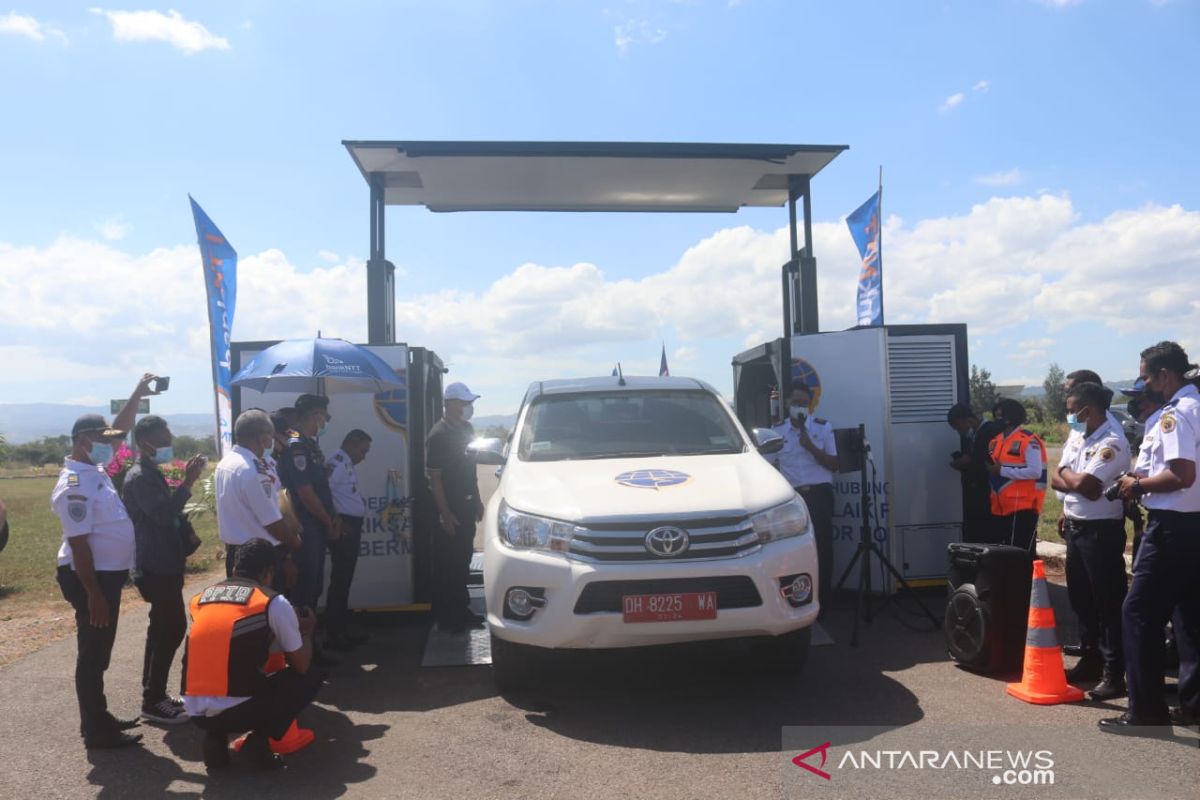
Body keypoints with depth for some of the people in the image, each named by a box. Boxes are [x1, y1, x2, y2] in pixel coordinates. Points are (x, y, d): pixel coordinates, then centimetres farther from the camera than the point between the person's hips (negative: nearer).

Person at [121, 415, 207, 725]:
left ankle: (154, 696, 24)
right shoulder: (139, 477, -16)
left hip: (164, 564, 10)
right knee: (173, 628, -8)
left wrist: (188, 534, 11)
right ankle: (153, 701, 0)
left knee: (163, 629, 15)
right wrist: (188, 483, -29)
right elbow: (162, 514, -29)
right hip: (155, 567, -10)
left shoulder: (153, 474, 14)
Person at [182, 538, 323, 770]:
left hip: (195, 712, 5)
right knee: (310, 678, 16)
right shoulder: (274, 602, -1)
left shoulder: (200, 599, 14)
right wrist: (307, 632, 28)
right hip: (237, 711, -5)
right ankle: (258, 742, 2)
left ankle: (216, 740, 13)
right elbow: (302, 665, 7)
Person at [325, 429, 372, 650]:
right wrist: (337, 523, -21)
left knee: (344, 580, 14)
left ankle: (342, 630, 23)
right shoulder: (338, 463, -14)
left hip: (351, 526, 10)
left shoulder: (347, 464, 17)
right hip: (344, 528, -10)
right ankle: (332, 634, 1)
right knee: (340, 580, -5)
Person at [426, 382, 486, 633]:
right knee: (446, 565, 0)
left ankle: (461, 611, 26)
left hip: (467, 506, 8)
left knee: (463, 561, 15)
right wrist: (445, 514, -20)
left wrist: (477, 500, 17)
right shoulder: (438, 436, -16)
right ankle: (446, 618, 9)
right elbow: (434, 478, -17)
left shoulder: (467, 429, 9)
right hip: (448, 508, -8)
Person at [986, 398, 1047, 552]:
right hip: (999, 508, 8)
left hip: (1023, 508, -8)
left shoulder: (1028, 440, -10)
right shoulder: (995, 441, 14)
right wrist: (990, 469, 3)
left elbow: (1035, 471, -19)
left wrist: (1002, 470, -18)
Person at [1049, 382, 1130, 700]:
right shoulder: (1076, 439, 11)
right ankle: (1090, 660, 29)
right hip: (1075, 528, 9)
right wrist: (1076, 481, -6)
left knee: (1108, 603, -2)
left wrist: (1067, 474, -5)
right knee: (1081, 599, 17)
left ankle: (1114, 674, 5)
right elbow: (1056, 480, 12)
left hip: (1102, 531, -9)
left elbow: (1087, 486, -24)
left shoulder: (1112, 442, -18)